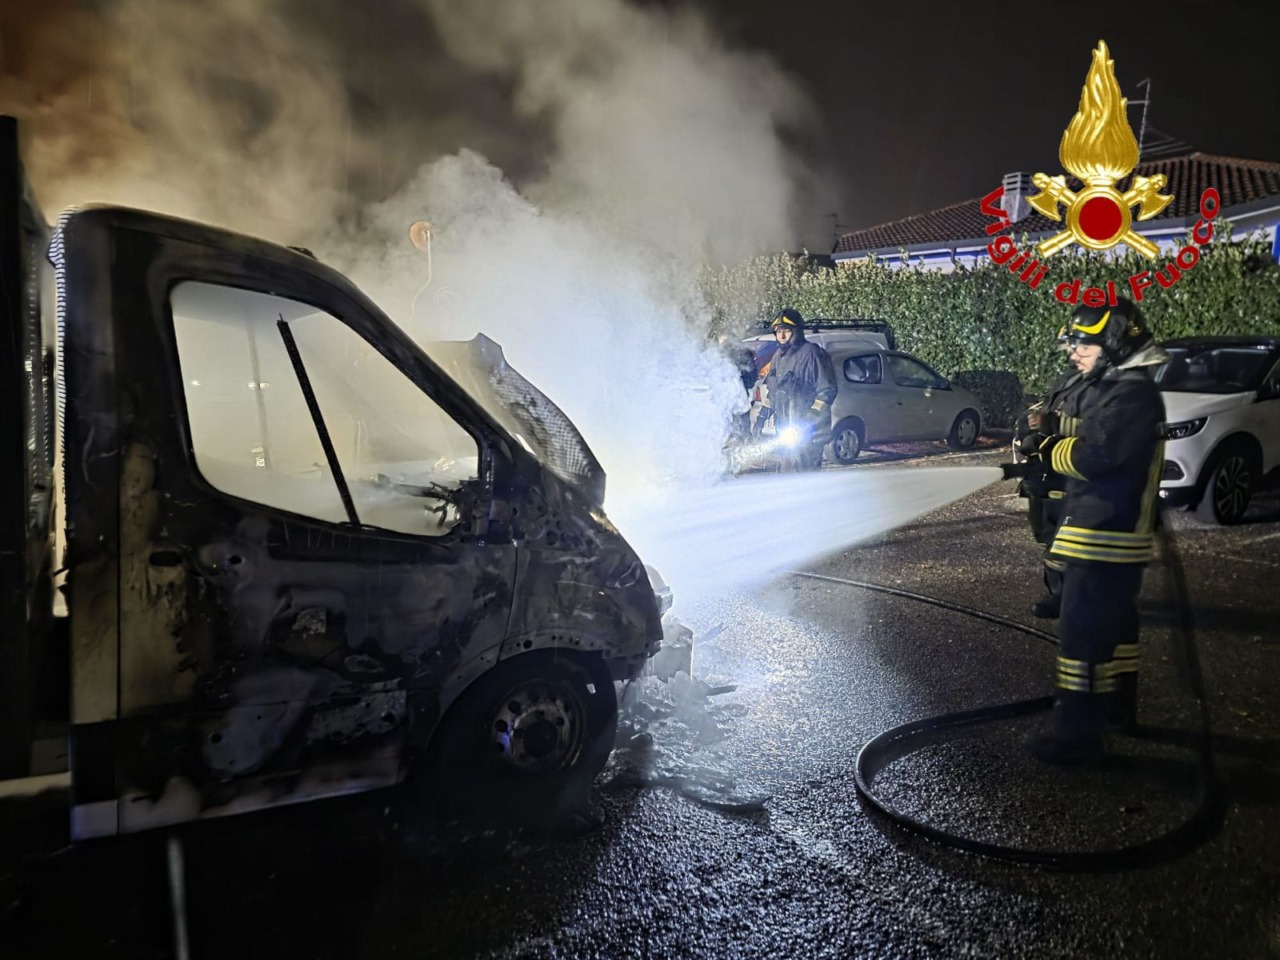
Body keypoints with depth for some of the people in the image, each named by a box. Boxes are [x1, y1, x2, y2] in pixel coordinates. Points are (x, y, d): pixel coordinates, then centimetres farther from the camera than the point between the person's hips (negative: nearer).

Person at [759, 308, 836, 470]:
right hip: (784, 428, 8)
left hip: (808, 431, -8)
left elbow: (827, 390, -14)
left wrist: (810, 420, -21)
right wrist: (762, 417, 20)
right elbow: (771, 389, 26)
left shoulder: (812, 353, -10)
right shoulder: (778, 356, 16)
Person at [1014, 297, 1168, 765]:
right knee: (1114, 622, 22)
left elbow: (1092, 456, -27)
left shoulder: (1132, 394, -19)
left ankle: (1076, 734, -2)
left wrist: (1050, 448, -11)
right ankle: (1116, 705, 38)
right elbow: (1080, 441, 15)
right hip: (1117, 534, 11)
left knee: (1082, 631, -8)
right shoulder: (1106, 387, 14)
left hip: (1104, 538, -11)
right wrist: (1050, 440, -3)